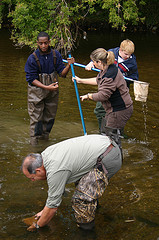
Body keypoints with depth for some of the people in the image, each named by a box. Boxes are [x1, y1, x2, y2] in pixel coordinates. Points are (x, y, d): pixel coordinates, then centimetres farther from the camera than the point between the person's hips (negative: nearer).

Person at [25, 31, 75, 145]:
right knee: (36, 116, 0)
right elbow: (31, 79, -14)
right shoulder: (32, 58, -16)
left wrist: (69, 65, -23)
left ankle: (45, 136, 34)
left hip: (52, 90, 4)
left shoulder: (56, 55, -5)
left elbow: (62, 73, -3)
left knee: (50, 116, 15)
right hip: (37, 90, -4)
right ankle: (34, 140, 13)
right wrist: (47, 87, -24)